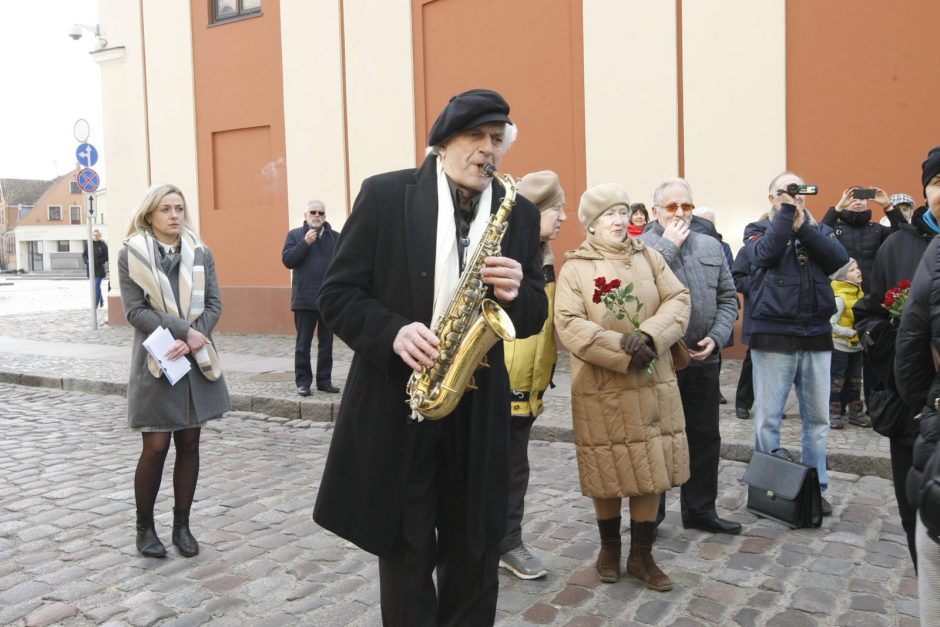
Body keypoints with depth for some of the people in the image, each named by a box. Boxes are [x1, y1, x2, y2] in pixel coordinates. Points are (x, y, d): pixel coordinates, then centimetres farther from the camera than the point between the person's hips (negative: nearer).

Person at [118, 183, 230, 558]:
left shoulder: (201, 254, 7)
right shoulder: (131, 255, -1)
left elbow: (213, 304, 3)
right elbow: (135, 310, -8)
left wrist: (191, 340, -13)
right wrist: (183, 330, -18)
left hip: (196, 360, 3)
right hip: (156, 362, -3)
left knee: (189, 444, 7)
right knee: (156, 447, -3)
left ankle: (182, 525, 19)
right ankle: (145, 527, 16)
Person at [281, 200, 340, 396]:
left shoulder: (335, 237, 8)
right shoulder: (295, 235, 5)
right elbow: (287, 260, -5)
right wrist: (305, 243, -15)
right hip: (304, 299, -2)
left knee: (326, 342, 8)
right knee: (303, 344, 2)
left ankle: (324, 380, 16)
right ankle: (303, 381, 8)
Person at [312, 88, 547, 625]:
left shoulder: (519, 213, 6)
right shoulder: (386, 195, -2)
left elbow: (534, 317, 8)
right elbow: (338, 294, -3)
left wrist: (517, 293, -15)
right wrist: (393, 332, -20)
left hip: (477, 411, 3)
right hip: (395, 404, -2)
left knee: (475, 558, 14)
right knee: (406, 555, 10)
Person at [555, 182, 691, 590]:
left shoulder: (649, 257, 9)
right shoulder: (574, 267, -3)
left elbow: (678, 300, 0)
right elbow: (569, 325, -14)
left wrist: (649, 335, -19)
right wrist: (623, 350, -22)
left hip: (652, 384, 3)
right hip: (601, 389, -3)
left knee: (652, 468, 7)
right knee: (608, 471, 7)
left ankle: (642, 555, 23)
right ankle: (609, 547, 30)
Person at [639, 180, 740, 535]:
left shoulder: (711, 246, 11)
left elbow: (728, 298, 12)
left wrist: (716, 337, -3)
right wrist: (668, 245, -16)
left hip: (704, 359, 5)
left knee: (704, 437, 13)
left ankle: (700, 509, 28)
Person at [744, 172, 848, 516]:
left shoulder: (818, 229, 13)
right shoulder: (758, 229, 5)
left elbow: (840, 259, -6)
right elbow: (765, 254, -17)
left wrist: (802, 225, -11)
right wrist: (785, 211, -11)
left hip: (817, 336, 4)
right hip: (773, 336, -3)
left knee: (817, 418, 10)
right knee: (768, 418, 2)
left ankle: (816, 488, 22)